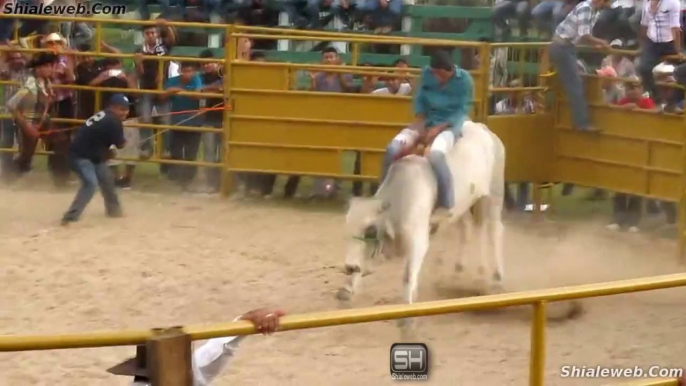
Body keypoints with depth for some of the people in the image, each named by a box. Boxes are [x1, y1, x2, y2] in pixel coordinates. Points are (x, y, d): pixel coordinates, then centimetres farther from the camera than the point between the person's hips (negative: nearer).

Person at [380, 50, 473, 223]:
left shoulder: (464, 80, -14)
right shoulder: (426, 73, -3)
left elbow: (462, 111, -12)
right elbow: (419, 100, 7)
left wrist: (438, 128, -21)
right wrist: (420, 124, -9)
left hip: (451, 124, -5)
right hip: (427, 121, 5)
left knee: (435, 154, -38)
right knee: (392, 149, -17)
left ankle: (446, 205, -26)